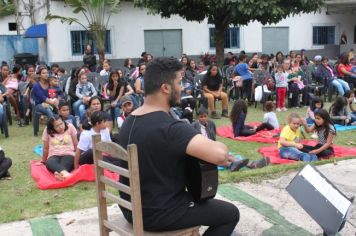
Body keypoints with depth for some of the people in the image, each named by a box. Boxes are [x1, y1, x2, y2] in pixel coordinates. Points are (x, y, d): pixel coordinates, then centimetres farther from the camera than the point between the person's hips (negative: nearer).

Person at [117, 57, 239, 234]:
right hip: (157, 214, -9)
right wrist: (222, 149, -13)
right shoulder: (170, 127, -28)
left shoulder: (129, 121, 2)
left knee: (193, 194, 34)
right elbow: (218, 153, -38)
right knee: (230, 213, 9)